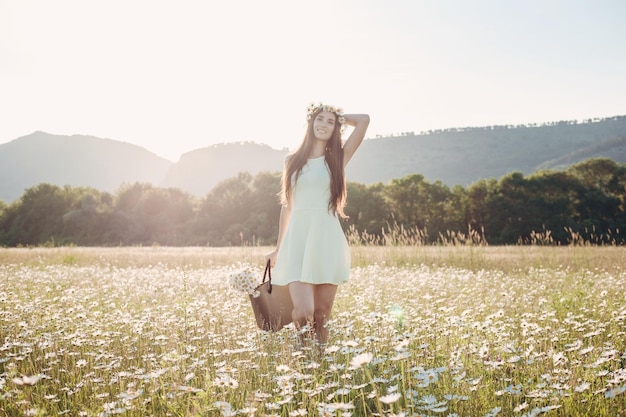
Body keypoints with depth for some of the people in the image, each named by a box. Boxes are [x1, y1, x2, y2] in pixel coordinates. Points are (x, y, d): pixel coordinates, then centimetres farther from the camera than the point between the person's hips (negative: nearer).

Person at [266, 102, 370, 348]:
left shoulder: (337, 159, 7)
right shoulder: (293, 160, 12)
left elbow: (364, 120, -2)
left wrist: (339, 118, 15)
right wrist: (278, 248, 17)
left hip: (327, 241, 0)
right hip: (298, 241, 0)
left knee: (322, 315, 2)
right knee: (303, 313, -13)